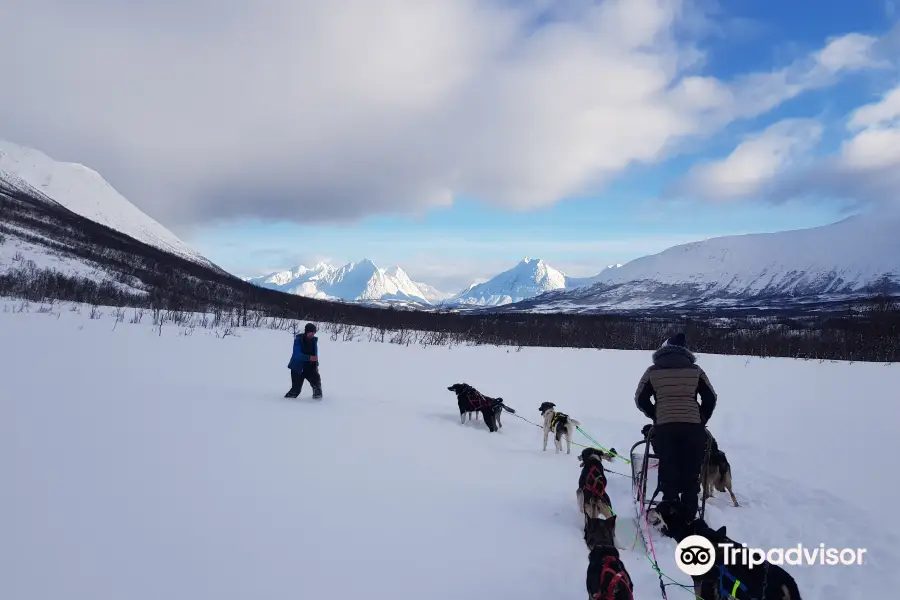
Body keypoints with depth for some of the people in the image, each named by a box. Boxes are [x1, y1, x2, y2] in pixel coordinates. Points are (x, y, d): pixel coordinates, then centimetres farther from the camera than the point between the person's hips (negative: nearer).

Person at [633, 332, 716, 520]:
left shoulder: (653, 371, 6)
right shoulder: (695, 370, 8)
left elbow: (640, 399, 7)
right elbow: (710, 398, 9)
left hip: (664, 428, -1)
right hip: (693, 428, 1)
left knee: (669, 475, 8)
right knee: (691, 476, 10)